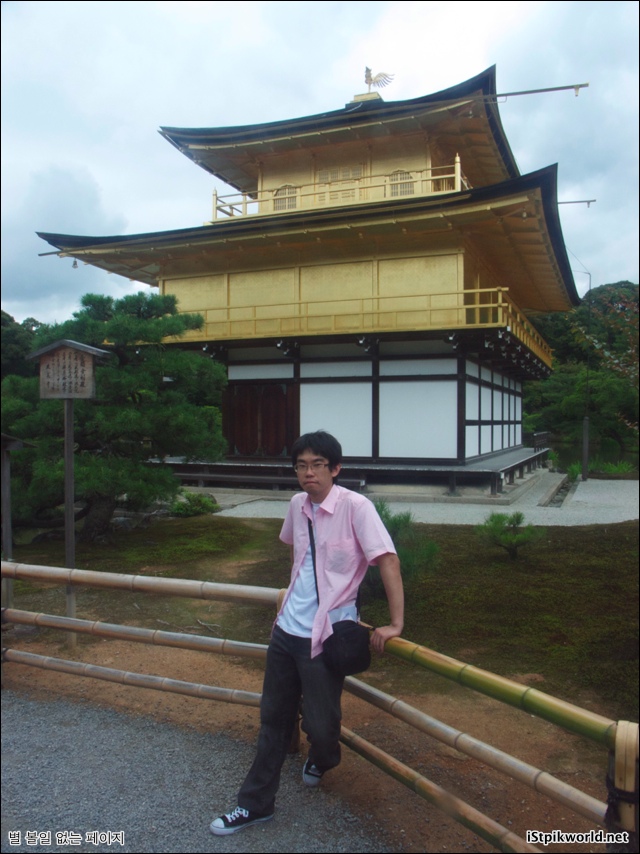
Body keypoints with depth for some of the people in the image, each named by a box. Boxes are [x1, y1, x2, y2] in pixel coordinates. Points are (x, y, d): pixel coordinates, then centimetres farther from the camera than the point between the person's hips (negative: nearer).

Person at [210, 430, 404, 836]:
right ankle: (256, 803, 33)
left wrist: (396, 624, -21)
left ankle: (322, 758, 44)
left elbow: (388, 560, -20)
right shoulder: (298, 505, 3)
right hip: (287, 628, 6)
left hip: (325, 635, -6)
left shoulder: (356, 507, -17)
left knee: (320, 723, 7)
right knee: (274, 718, 16)